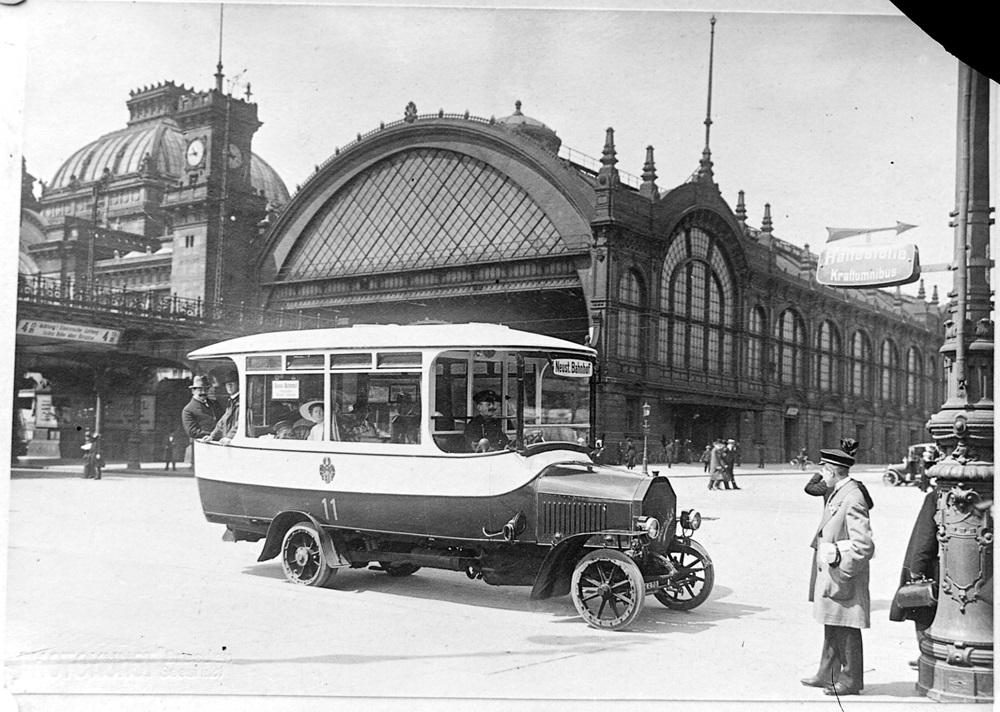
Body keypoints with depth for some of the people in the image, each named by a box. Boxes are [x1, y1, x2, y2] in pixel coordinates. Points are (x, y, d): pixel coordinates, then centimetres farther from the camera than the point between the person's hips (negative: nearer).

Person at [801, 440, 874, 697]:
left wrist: (843, 570, -19)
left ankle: (851, 680, 15)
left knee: (846, 631, 3)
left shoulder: (852, 500, -22)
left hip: (843, 580, -10)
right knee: (831, 629, 19)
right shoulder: (836, 494, 9)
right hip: (829, 575, 10)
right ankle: (828, 674, 29)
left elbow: (864, 546, -24)